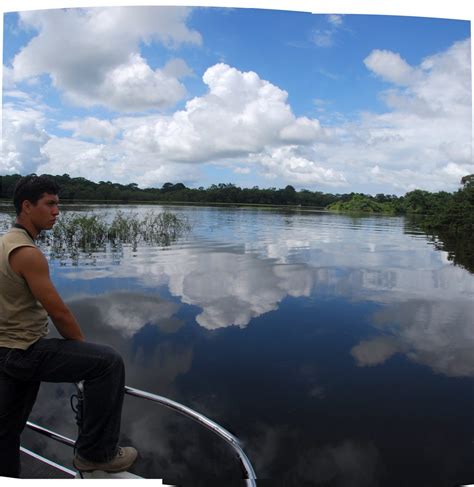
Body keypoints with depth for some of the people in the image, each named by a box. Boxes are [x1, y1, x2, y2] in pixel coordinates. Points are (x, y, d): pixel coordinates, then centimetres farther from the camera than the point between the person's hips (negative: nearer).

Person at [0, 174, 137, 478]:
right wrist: (84, 347, -5)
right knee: (109, 362, -18)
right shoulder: (27, 253, -21)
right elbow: (59, 313, -20)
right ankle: (96, 452, -7)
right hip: (25, 351, -11)